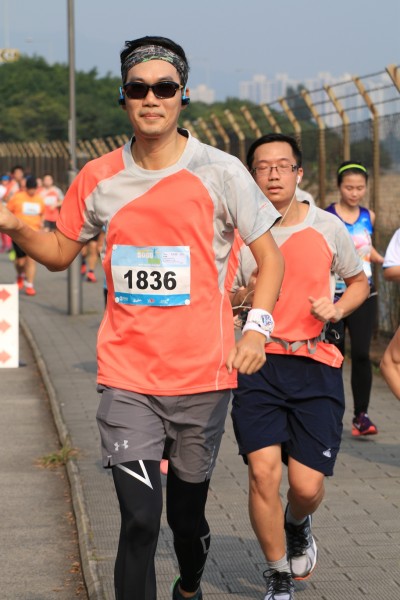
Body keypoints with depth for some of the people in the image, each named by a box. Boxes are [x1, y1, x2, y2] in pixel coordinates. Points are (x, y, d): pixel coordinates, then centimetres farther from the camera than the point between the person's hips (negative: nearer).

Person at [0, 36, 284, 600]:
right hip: (126, 379, 1)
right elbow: (60, 253, 16)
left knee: (187, 515, 14)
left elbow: (270, 256, 2)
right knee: (139, 521, -10)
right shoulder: (98, 178, 3)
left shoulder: (220, 172, -4)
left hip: (203, 378, 0)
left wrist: (257, 329, -13)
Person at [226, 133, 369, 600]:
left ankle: (297, 524, 35)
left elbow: (359, 282, 17)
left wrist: (337, 308, -3)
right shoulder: (240, 232, 1)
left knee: (307, 485, -5)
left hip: (316, 365, 0)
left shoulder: (327, 227, 1)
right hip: (259, 364, 0)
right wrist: (246, 296, -13)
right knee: (263, 470, -13)